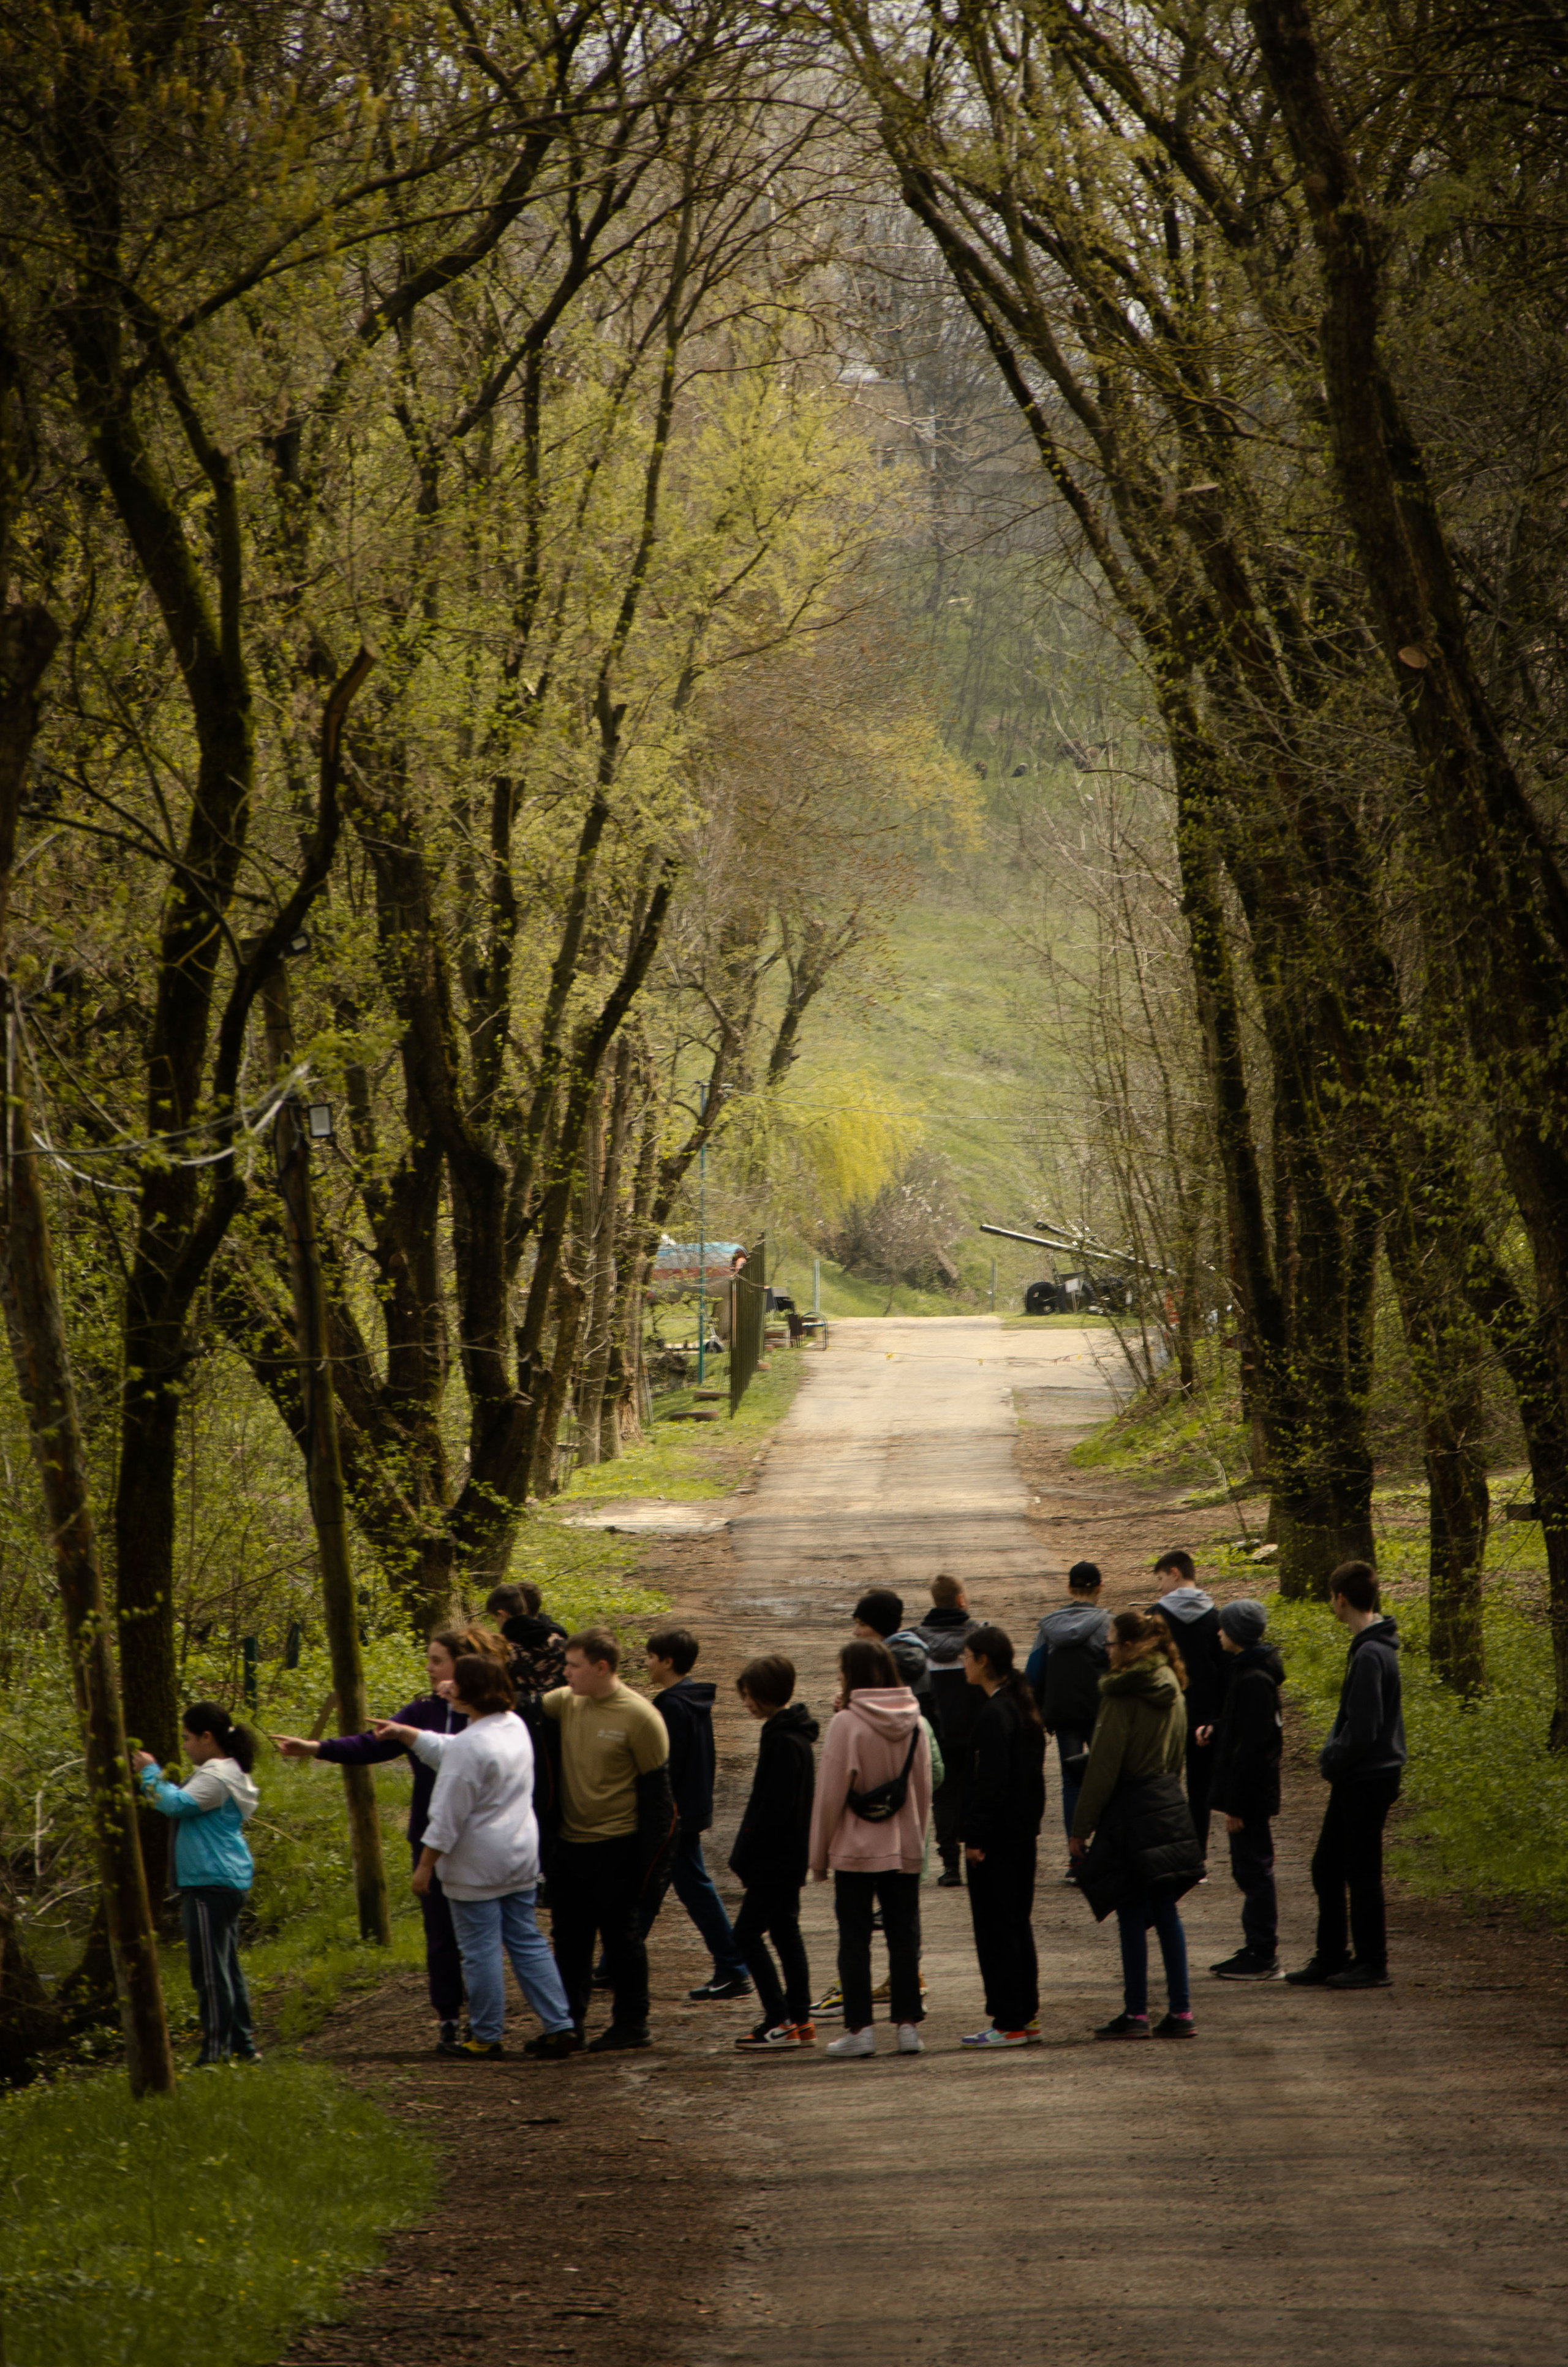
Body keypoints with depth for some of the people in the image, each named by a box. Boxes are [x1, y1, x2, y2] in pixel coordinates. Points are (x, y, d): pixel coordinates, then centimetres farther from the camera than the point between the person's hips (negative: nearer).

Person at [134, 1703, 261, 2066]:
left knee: (211, 1971, -8)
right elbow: (184, 1804, 24)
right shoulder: (229, 1773, 18)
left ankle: (216, 2053, -6)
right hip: (230, 1882, 11)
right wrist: (151, 1780, 15)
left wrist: (151, 1773, -11)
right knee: (226, 1968, 16)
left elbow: (177, 1804, -24)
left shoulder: (217, 1776, -16)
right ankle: (243, 2045, 19)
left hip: (211, 1884, -11)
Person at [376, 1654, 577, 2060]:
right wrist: (402, 1732, 25)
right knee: (527, 1942, 13)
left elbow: (448, 1816, -17)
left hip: (477, 1866, -8)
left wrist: (425, 1865, -10)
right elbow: (445, 1750, 21)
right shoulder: (514, 1725, 6)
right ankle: (560, 2025, 10)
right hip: (520, 1858, 8)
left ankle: (485, 2038, 10)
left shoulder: (471, 1746, -21)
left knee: (482, 1950, 2)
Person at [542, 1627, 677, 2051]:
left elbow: (656, 1792, -11)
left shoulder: (639, 1717, -14)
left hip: (616, 1848, -7)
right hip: (570, 1844, 7)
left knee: (621, 1936, 2)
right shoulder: (567, 1702, 3)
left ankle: (631, 2024, 13)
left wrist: (650, 1861, -12)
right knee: (569, 1936, 14)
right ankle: (568, 2022, 25)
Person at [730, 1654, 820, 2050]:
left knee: (748, 1933, -6)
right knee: (785, 1932, 13)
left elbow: (772, 1810, -22)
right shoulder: (796, 1734, 12)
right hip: (791, 1855, 10)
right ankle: (800, 2020, 15)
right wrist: (745, 1856, 17)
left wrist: (743, 1856, -15)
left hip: (775, 1858, -10)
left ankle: (780, 2023, -7)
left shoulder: (781, 1741, -19)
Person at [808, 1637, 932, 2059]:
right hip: (904, 1848, 4)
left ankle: (859, 2027, 1)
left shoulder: (846, 1724, -13)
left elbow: (831, 1793, -9)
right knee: (904, 1934, 8)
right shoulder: (914, 1723, 1)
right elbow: (924, 1786, 8)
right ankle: (908, 2022, 7)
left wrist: (820, 1853, 0)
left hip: (856, 1849, -4)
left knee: (854, 1937, 2)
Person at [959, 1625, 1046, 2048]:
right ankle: (1026, 2015, 19)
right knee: (1018, 1923, 15)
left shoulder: (995, 1714, -18)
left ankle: (1008, 2022, -3)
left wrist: (974, 1838, -18)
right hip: (1024, 1832, 9)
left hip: (997, 1837, -9)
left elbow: (990, 1782, -20)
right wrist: (1032, 1823, 19)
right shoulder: (1024, 1706, 11)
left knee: (995, 1927, -4)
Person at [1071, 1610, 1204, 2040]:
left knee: (1132, 1916, -1)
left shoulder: (1123, 1695, -14)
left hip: (1130, 1811, -7)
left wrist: (1081, 1826, -9)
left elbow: (1103, 1765, -14)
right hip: (1170, 1807, 7)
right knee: (1165, 1912, 9)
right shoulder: (1171, 1691, 9)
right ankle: (1180, 2011, 8)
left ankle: (1135, 2013, 2)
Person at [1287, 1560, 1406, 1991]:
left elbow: (1363, 1732, -23)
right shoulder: (1370, 1647, 11)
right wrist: (1330, 1757, 9)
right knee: (1327, 1868, 14)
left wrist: (1331, 1762, -9)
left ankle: (1372, 1964, 8)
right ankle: (1330, 1959, 20)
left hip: (1368, 1778, -10)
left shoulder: (1370, 1655, -21)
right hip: (1354, 1779, 10)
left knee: (1362, 1873, 0)